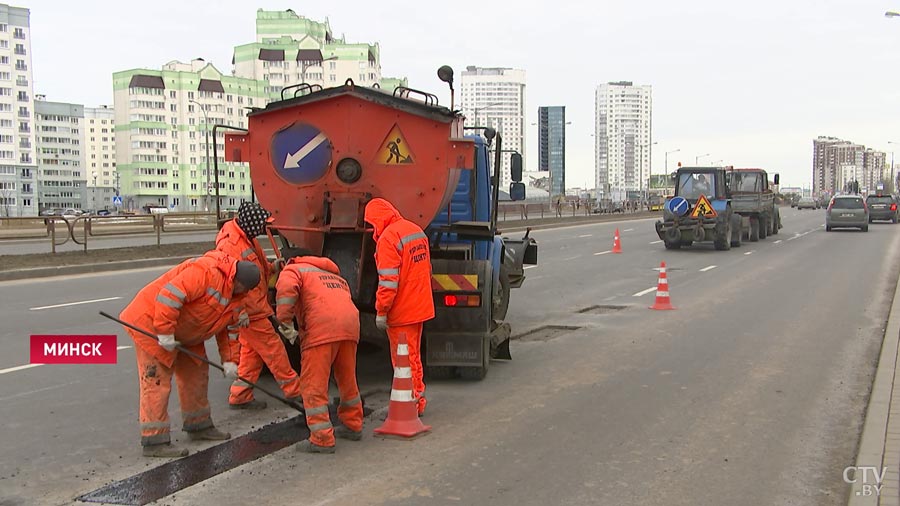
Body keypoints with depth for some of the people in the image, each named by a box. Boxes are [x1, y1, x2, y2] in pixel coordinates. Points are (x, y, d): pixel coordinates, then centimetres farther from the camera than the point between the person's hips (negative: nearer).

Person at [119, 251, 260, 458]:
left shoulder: (237, 297, 3)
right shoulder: (205, 271, -29)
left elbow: (227, 329, 11)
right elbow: (169, 295, -34)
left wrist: (228, 360, 2)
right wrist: (165, 332, -31)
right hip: (151, 324, -10)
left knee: (195, 374, 15)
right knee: (157, 381, -9)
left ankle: (199, 425, 30)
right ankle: (154, 441, -4)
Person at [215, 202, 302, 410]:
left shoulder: (246, 236, 6)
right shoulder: (230, 246, -25)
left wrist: (272, 267, 2)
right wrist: (264, 310, -22)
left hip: (255, 308, 10)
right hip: (250, 311, -10)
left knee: (252, 351, 15)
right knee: (273, 348, 0)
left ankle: (239, 396, 23)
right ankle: (293, 389, 13)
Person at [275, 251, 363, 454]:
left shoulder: (293, 269, 18)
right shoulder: (335, 275, 39)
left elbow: (286, 289, -5)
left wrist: (286, 322, -4)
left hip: (322, 327, -7)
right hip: (350, 325, 7)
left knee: (314, 384, 1)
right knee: (347, 380, 22)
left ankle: (322, 439, 1)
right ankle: (353, 426, 35)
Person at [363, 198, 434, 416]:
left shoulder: (388, 238, -18)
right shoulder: (416, 230, 10)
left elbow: (388, 281, -23)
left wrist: (381, 311, -17)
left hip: (401, 311, -9)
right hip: (420, 306, 9)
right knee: (413, 356, 20)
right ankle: (417, 401, 30)